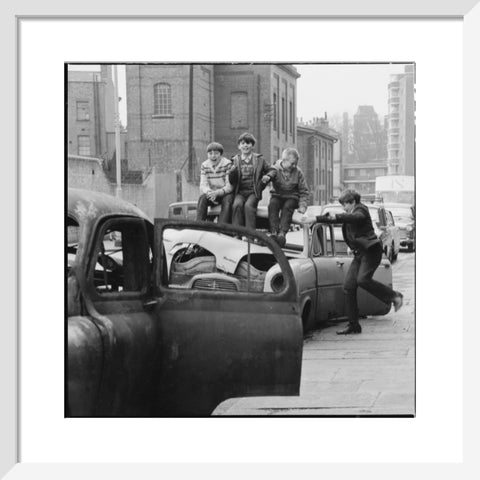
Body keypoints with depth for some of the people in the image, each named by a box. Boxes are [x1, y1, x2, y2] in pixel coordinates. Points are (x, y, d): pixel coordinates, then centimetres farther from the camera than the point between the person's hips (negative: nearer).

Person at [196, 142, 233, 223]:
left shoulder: (227, 164, -12)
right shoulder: (204, 166, 1)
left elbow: (230, 186, -17)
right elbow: (203, 185, -5)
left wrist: (217, 193, -34)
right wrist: (209, 192, -29)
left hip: (225, 193, -3)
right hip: (211, 193, 3)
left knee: (227, 200, -35)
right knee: (202, 198, -27)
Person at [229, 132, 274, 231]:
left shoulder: (259, 159, 12)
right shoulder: (236, 160, 13)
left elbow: (271, 170, 18)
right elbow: (231, 181, 8)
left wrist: (268, 176, -5)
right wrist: (232, 171, -14)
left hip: (253, 192, -1)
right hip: (240, 192, 1)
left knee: (248, 205, -31)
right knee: (237, 205, -31)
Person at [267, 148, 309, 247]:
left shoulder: (297, 172, 1)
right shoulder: (275, 169, -3)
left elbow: (304, 191, 5)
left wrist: (302, 205, -9)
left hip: (292, 198, 0)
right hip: (277, 196, 0)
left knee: (287, 207, -33)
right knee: (272, 205, -32)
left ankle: (282, 233, -45)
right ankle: (274, 232, -41)